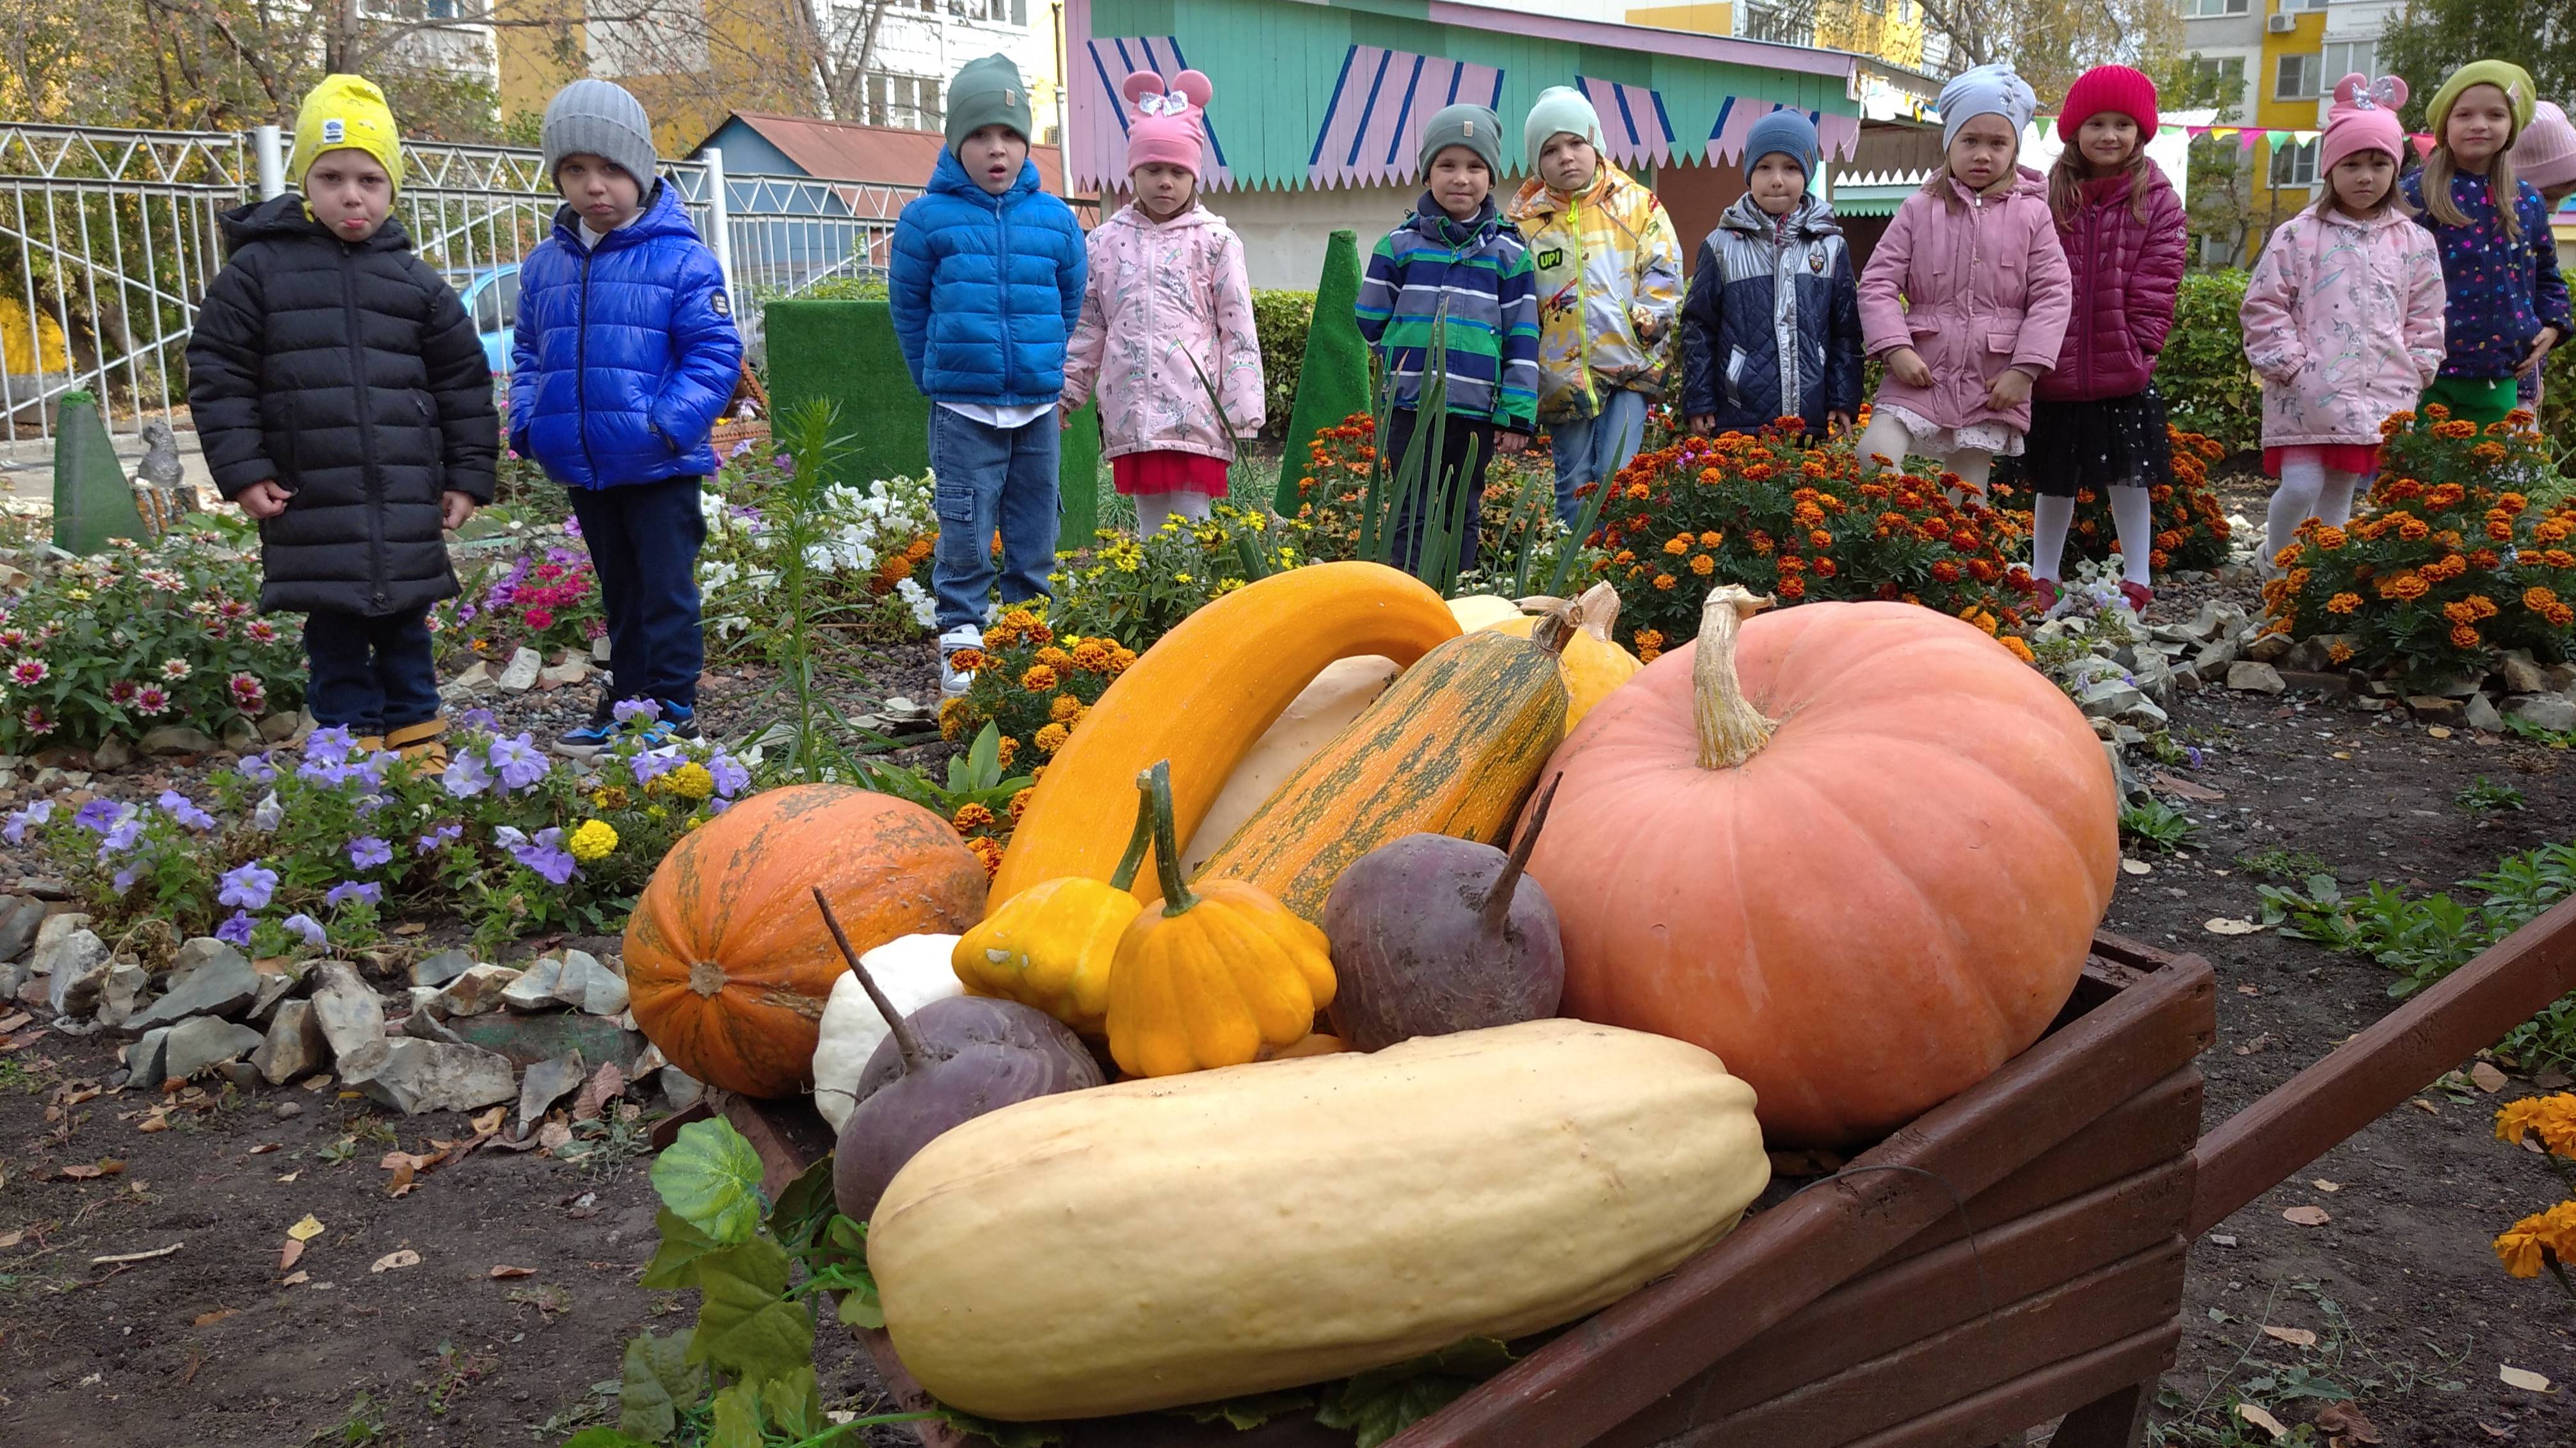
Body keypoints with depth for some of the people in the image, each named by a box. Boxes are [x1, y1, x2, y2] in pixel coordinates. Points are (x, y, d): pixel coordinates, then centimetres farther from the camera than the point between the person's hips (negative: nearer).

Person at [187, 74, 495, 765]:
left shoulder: (417, 282, 6)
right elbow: (217, 374, 0)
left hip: (406, 500, 2)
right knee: (334, 630, 5)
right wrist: (242, 470, -6)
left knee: (405, 626, 12)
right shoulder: (258, 268, 0)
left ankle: (417, 737, 23)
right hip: (311, 501, -2)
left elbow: (465, 383, 9)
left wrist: (468, 475, 5)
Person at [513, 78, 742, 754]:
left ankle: (674, 705, 11)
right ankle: (626, 697, 27)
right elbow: (528, 354, 16)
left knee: (667, 589, 1)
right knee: (620, 589, 17)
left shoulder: (682, 259, -10)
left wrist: (668, 423, -20)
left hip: (661, 468, -6)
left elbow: (715, 353, -11)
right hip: (581, 466, 6)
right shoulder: (544, 265, 7)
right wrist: (527, 421, 0)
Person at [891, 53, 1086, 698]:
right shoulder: (927, 220, -3)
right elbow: (909, 308, 6)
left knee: (1034, 537, 10)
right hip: (963, 412, -2)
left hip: (1037, 408, 3)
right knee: (965, 538, -1)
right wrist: (939, 378, 8)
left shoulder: (1056, 220, 3)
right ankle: (961, 646, 9)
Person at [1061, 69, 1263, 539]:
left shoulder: (1214, 240, 2)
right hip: (1132, 415, 3)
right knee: (1149, 526, 10)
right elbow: (1086, 326, 15)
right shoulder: (1107, 241, 10)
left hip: (1195, 413, -3)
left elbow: (1238, 329, -1)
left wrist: (1243, 408, -6)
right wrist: (1066, 391, 13)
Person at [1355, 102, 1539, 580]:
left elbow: (1522, 338, 3)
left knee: (1462, 518, 11)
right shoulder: (1399, 244, 4)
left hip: (1478, 411, 1)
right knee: (1413, 517, 0)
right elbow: (1370, 322, 9)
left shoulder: (1509, 251, 5)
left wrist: (1518, 414, -1)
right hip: (1410, 407, -1)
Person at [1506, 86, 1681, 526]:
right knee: (1574, 484, 8)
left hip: (1629, 363, -1)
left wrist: (1644, 323, -8)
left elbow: (1664, 270, 3)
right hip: (1563, 374, 1)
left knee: (1617, 479, -9)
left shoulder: (1636, 204, 3)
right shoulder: (1523, 220, 5)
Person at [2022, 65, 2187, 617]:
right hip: (2055, 372, 1)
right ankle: (2042, 582, 26)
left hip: (2124, 375, -1)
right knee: (2053, 482, 13)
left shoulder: (2157, 199, 0)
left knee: (2130, 479, 7)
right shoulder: (2049, 196, 2)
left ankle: (2137, 585, 18)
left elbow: (2158, 283, -3)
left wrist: (2136, 345, -12)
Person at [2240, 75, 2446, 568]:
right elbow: (2264, 306, -3)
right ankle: (2278, 572, 13)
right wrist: (2289, 365, -8)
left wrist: (2415, 373, 5)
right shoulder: (2299, 236, -2)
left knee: (2340, 491, 10)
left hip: (2378, 395, 3)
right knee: (2300, 487, -10)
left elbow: (2425, 316, 13)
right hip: (2307, 393, -3)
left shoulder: (2415, 243, 9)